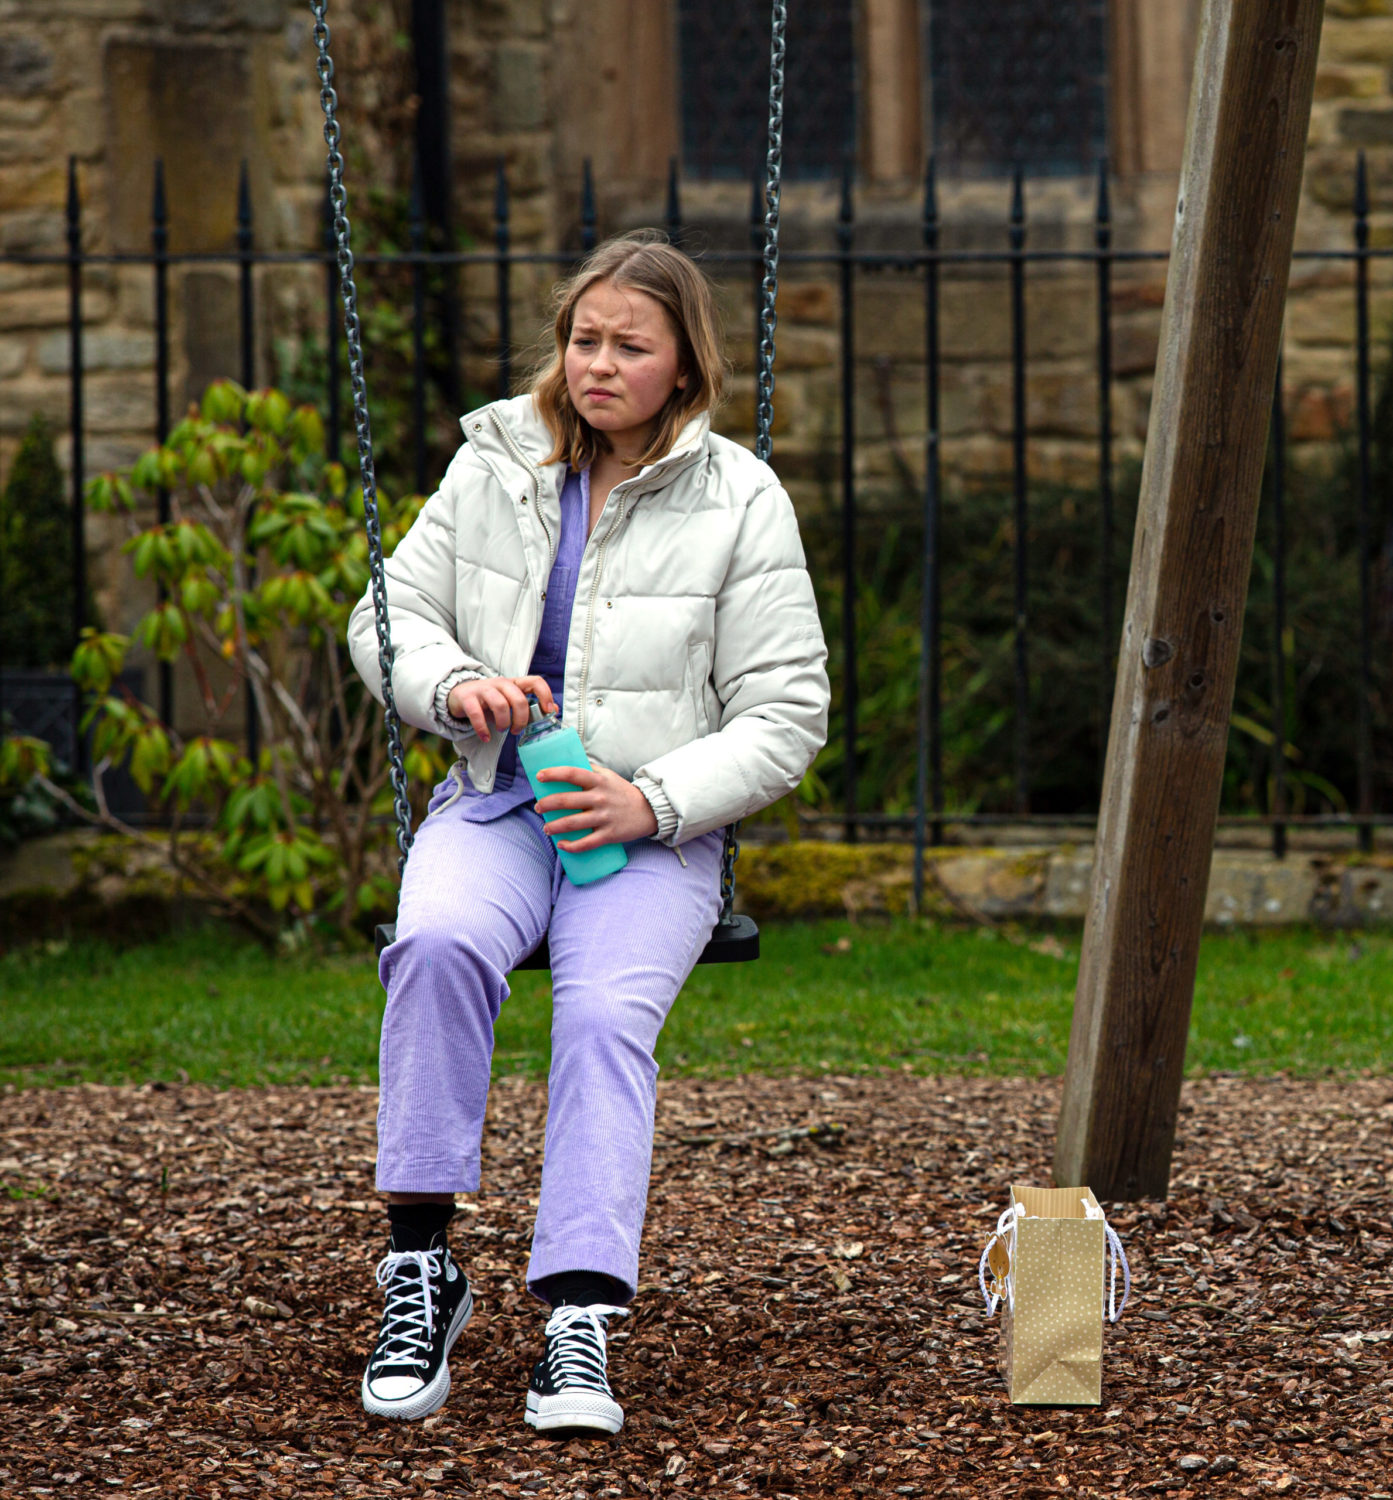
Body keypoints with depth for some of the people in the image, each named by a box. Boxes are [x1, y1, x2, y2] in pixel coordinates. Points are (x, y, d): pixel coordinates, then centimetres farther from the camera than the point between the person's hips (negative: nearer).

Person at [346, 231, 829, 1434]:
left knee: (609, 1010, -31)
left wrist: (654, 801, -16)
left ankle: (580, 1325, -40)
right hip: (495, 804, 2)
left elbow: (785, 717, -1)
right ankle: (421, 1266, -27)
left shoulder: (740, 503, 1)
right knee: (440, 943, -32)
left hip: (656, 833, -2)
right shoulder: (495, 467, 9)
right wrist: (456, 687, -9)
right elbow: (389, 616, 14)